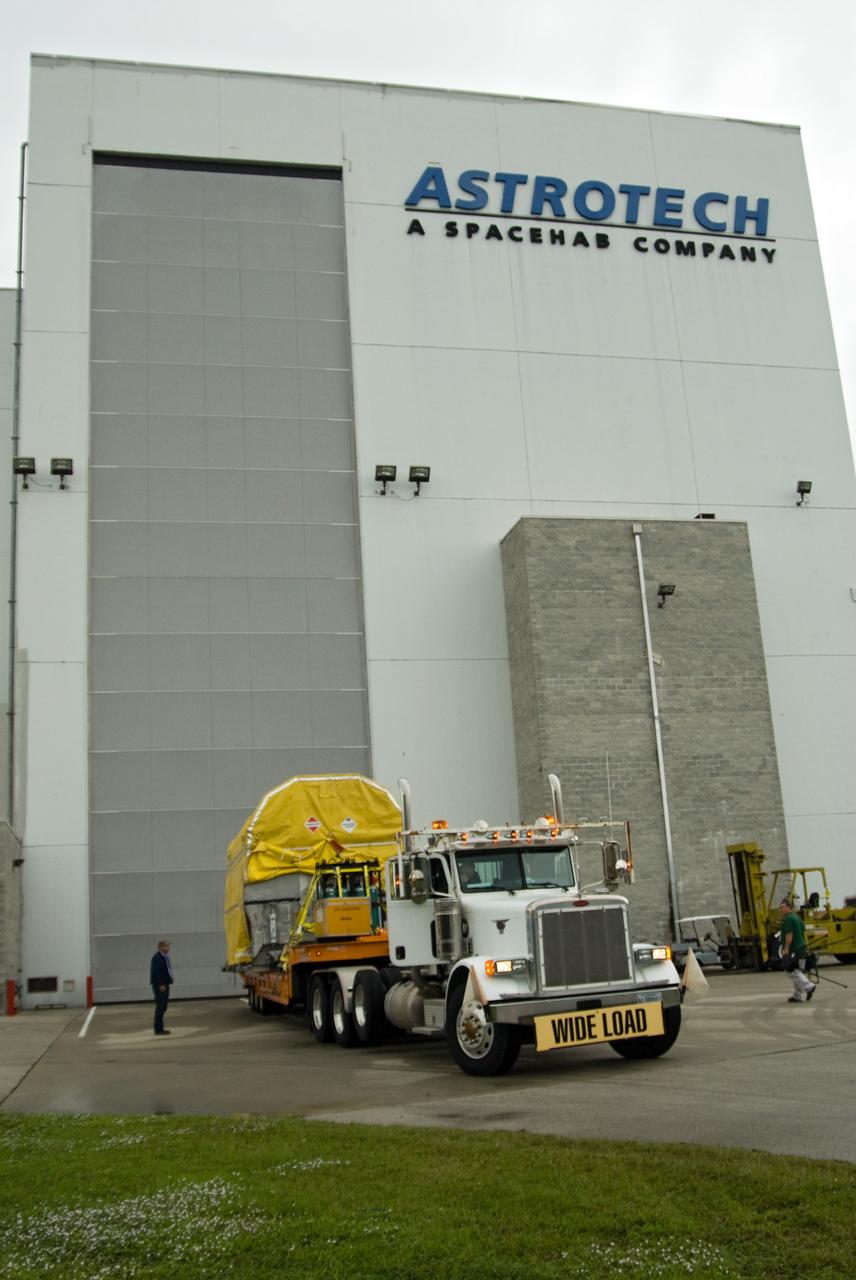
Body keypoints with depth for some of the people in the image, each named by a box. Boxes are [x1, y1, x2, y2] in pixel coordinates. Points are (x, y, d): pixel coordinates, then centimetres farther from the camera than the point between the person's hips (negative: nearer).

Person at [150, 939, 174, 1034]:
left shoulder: (165, 957, 14)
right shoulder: (157, 957, -16)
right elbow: (155, 972, -22)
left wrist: (167, 984, 15)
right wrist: (161, 985, -23)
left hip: (164, 985, 10)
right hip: (160, 986, -10)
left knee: (163, 1007, 13)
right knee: (160, 1007, -7)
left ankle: (160, 1028, 21)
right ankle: (158, 1029, -3)